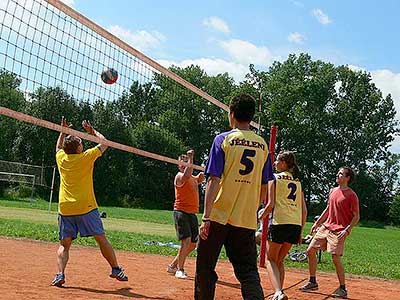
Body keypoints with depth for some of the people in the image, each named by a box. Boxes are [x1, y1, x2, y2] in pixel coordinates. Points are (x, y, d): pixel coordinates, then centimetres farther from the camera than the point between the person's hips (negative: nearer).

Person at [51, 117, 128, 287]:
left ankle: (60, 274, -8)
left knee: (64, 244, 9)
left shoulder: (61, 158, 9)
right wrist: (92, 131, 23)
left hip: (65, 209, 3)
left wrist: (63, 131, 38)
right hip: (86, 207, -3)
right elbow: (104, 143, 12)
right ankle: (116, 269, 7)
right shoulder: (86, 157, -2)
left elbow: (58, 147, 34)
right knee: (101, 239, 4)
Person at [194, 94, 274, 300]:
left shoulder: (224, 139, -4)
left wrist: (206, 217, -12)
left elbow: (214, 180, -11)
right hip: (247, 220, 4)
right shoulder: (262, 145, 9)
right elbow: (264, 187, 12)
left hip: (219, 215, -3)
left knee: (205, 267, 11)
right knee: (248, 271, 7)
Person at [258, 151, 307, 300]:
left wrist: (262, 215, 11)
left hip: (279, 222, -6)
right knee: (279, 261, 20)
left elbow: (271, 204, -8)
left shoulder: (275, 177, 1)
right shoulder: (298, 181, 17)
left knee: (271, 259, 5)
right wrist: (300, 232, 17)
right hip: (296, 225, 6)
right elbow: (304, 210, 13)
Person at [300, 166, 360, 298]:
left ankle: (342, 289, 6)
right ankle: (313, 282, 18)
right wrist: (317, 223, 22)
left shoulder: (351, 195, -9)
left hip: (339, 231, -7)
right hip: (325, 227, 8)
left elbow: (356, 216, -9)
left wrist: (347, 230, -20)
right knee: (310, 251, 5)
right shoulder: (333, 191, 12)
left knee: (336, 258, -12)